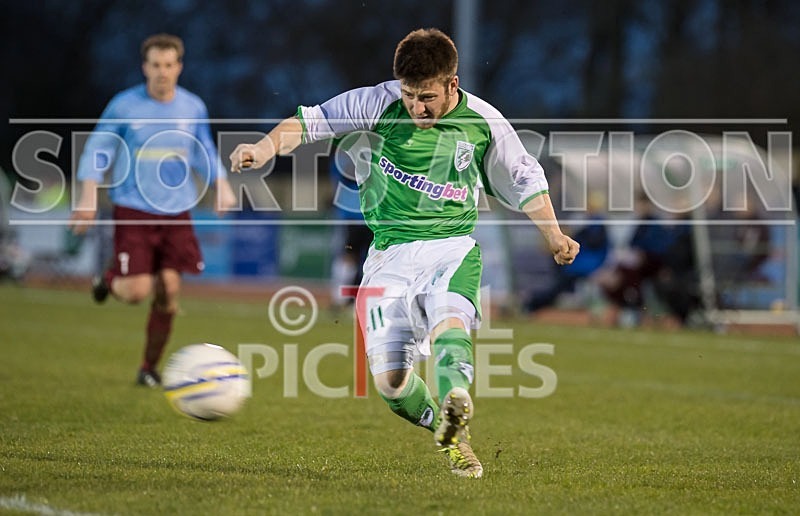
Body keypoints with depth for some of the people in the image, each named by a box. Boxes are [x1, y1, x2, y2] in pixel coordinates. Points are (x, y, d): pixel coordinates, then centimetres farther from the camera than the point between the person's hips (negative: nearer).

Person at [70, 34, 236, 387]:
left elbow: (205, 154, 18)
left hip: (176, 212, 3)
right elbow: (96, 151, 0)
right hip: (133, 211, -3)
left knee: (168, 291, -4)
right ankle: (108, 281, 23)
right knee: (137, 290, -14)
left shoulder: (193, 108, 5)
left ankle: (150, 366, 13)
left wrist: (222, 185, 3)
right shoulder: (124, 106, -5)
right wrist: (88, 197, -10)